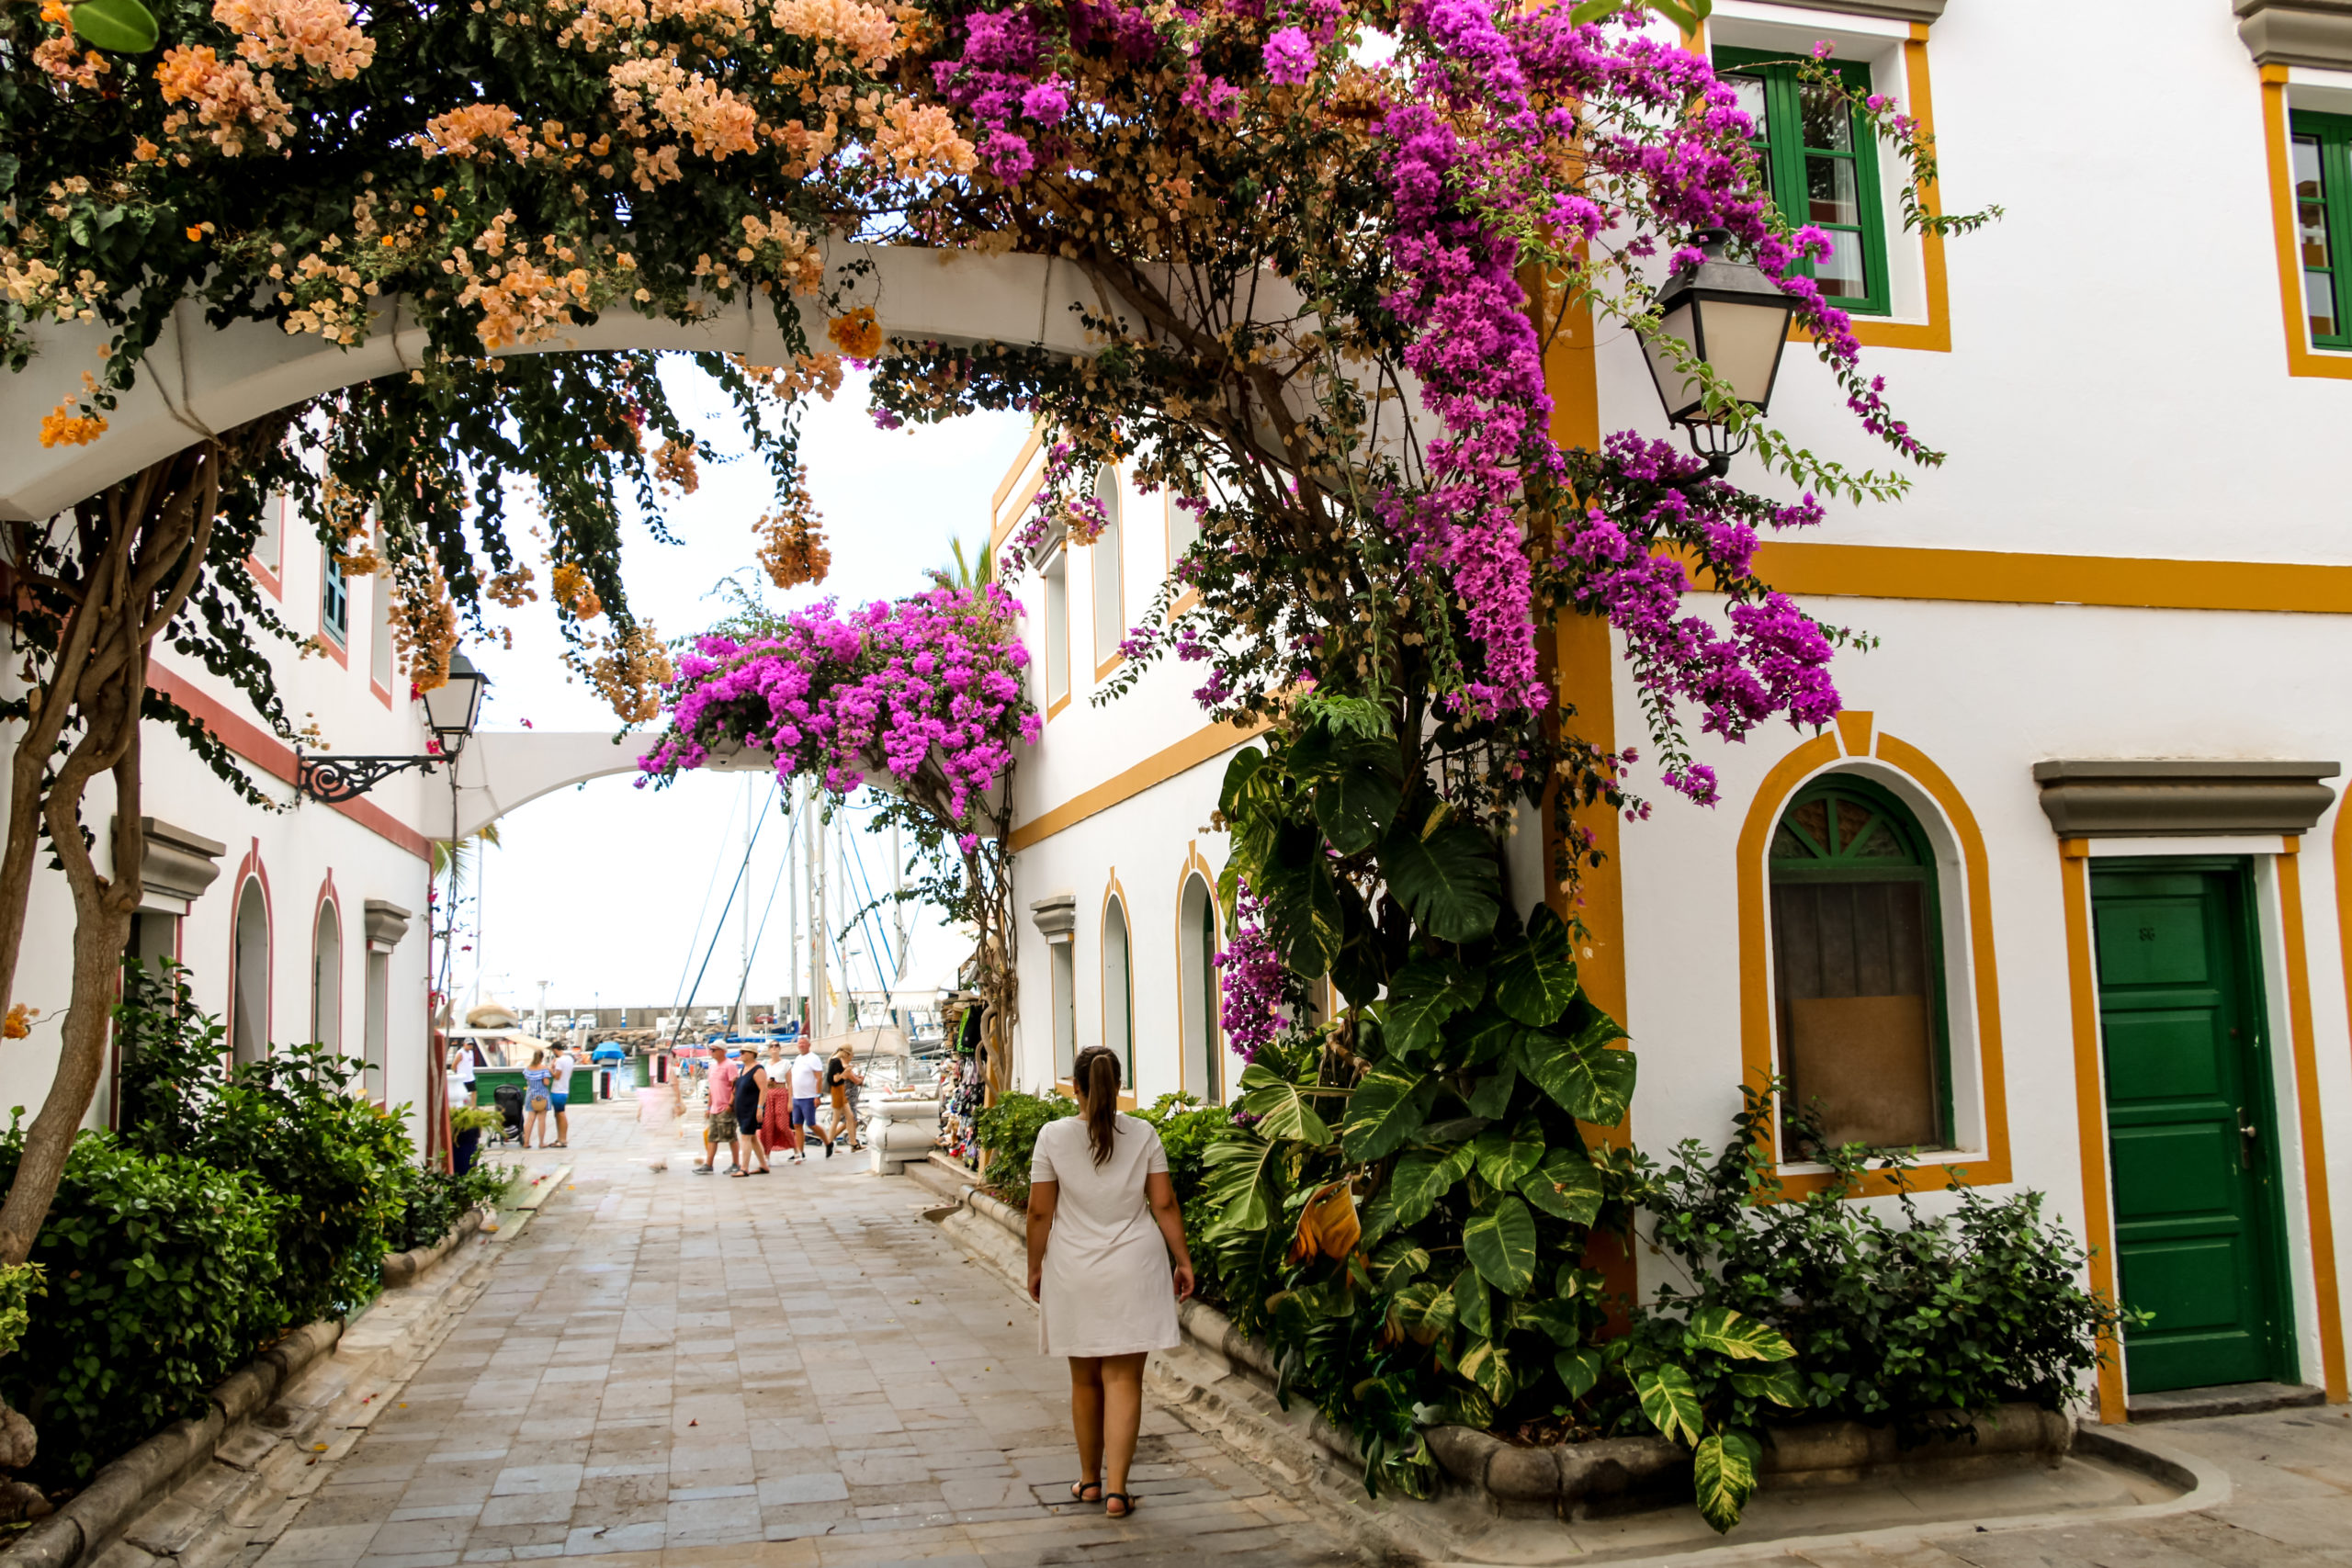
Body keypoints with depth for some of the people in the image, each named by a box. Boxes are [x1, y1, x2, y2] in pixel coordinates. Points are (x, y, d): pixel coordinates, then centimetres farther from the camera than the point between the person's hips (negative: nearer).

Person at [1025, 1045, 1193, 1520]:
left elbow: (1040, 1212, -3)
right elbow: (1164, 1204, -1)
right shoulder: (1143, 1135, -2)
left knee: (1085, 1379, 14)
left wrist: (1035, 1267, 9)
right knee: (1124, 1379, 1)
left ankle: (1089, 1479, 27)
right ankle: (1116, 1488, -4)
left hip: (1074, 1273, 0)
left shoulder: (1053, 1135, -5)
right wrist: (1182, 1260, 7)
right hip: (1133, 1268, 0)